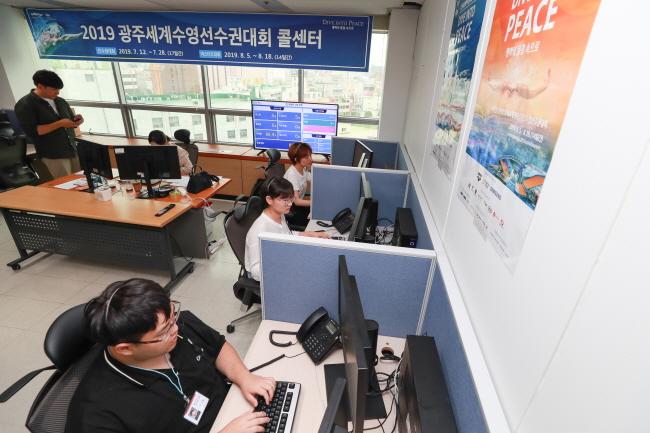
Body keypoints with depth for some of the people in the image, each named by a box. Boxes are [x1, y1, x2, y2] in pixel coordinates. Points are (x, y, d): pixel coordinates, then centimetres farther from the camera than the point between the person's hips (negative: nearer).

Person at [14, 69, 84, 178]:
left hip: (72, 151, 6)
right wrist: (59, 124, -20)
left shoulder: (60, 102, 15)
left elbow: (70, 122, 23)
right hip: (52, 157, -6)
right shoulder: (25, 105, -5)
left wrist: (76, 121, -2)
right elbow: (31, 131, -15)